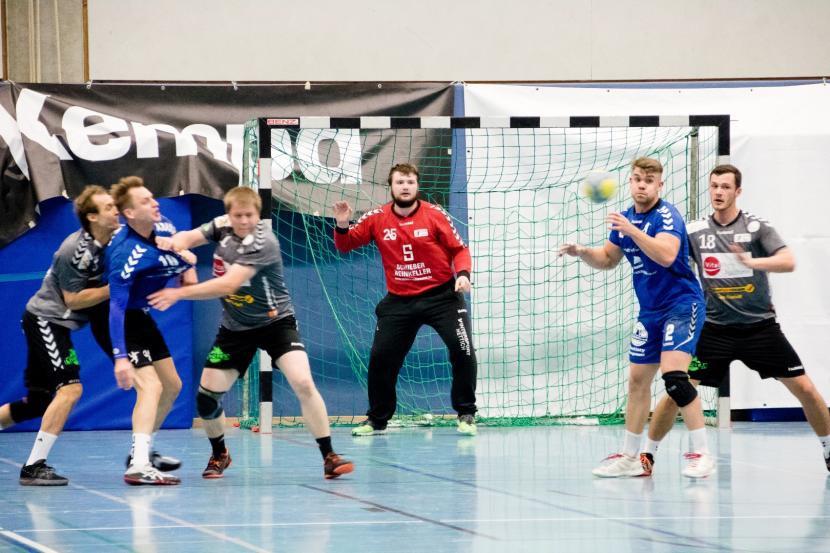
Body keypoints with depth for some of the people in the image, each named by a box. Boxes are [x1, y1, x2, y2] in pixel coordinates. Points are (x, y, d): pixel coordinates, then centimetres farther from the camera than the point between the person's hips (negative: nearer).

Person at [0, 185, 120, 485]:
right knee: (70, 388, -19)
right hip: (44, 319, -8)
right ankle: (34, 467, -19)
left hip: (55, 324, 8)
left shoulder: (114, 239, -1)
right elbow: (73, 300, -18)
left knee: (39, 402, 11)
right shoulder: (75, 250, -22)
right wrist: (113, 289, -19)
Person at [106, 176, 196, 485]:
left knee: (172, 386, 18)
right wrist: (120, 356, -42)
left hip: (141, 315, 10)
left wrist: (187, 264, -3)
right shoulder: (126, 254, -32)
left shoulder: (162, 227, -8)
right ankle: (138, 467, -32)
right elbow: (116, 307, -36)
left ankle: (142, 451, 31)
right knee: (150, 386, -22)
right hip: (123, 321, -10)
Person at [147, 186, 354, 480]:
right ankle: (219, 454, 27)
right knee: (207, 394, -1)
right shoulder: (222, 226, -5)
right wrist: (178, 241, -32)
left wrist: (179, 293, -33)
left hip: (275, 321, -5)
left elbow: (227, 285, -33)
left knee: (303, 383, -24)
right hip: (235, 327, 5)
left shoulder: (263, 243, -26)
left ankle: (329, 456, -15)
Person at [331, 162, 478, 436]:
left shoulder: (434, 215, -8)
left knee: (463, 351, -14)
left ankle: (466, 413, 3)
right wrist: (342, 225, -15)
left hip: (441, 295, -2)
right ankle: (377, 419, 19)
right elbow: (345, 245, 5)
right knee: (381, 358, 1)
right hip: (399, 301, 2)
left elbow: (459, 249, -2)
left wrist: (463, 274, -20)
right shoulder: (377, 219, -2)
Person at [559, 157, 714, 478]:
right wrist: (582, 252, 0)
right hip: (650, 310, 8)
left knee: (673, 374, -22)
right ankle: (629, 457, 18)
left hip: (681, 304, -8)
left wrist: (631, 230, -36)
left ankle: (701, 455, -17)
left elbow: (666, 256, -31)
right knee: (638, 380, 9)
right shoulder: (626, 218, 9)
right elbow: (607, 260, 19)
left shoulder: (666, 216, -14)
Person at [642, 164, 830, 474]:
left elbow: (788, 262, -18)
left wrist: (752, 261, -36)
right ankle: (647, 454, 8)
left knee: (805, 390, -5)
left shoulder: (757, 227, -5)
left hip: (760, 327, -1)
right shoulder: (695, 232, 2)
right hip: (716, 329, 1)